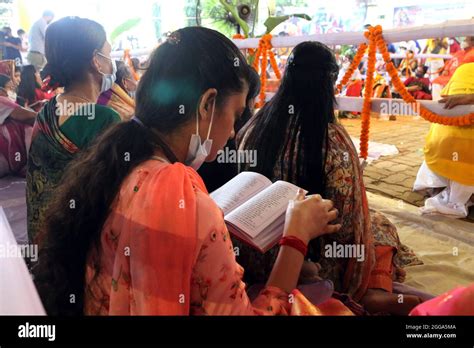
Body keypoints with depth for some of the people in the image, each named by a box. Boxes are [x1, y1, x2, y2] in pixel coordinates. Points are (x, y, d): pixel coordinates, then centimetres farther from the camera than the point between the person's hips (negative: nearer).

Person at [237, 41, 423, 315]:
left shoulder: (256, 126, -8)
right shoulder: (333, 141, -22)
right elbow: (347, 221, -15)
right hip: (309, 262, -4)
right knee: (380, 225, 22)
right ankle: (377, 291, 9)